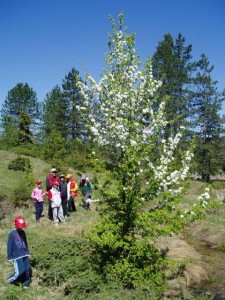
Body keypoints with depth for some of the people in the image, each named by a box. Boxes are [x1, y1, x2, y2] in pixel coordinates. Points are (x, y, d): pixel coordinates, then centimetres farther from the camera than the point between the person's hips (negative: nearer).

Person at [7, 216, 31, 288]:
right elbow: (9, 246, -8)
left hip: (25, 255, 6)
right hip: (17, 256, -6)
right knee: (20, 271, -6)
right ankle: (10, 279, 21)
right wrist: (10, 257, -6)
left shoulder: (23, 232, 6)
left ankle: (26, 283, 26)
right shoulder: (12, 234, -12)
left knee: (27, 269, 7)